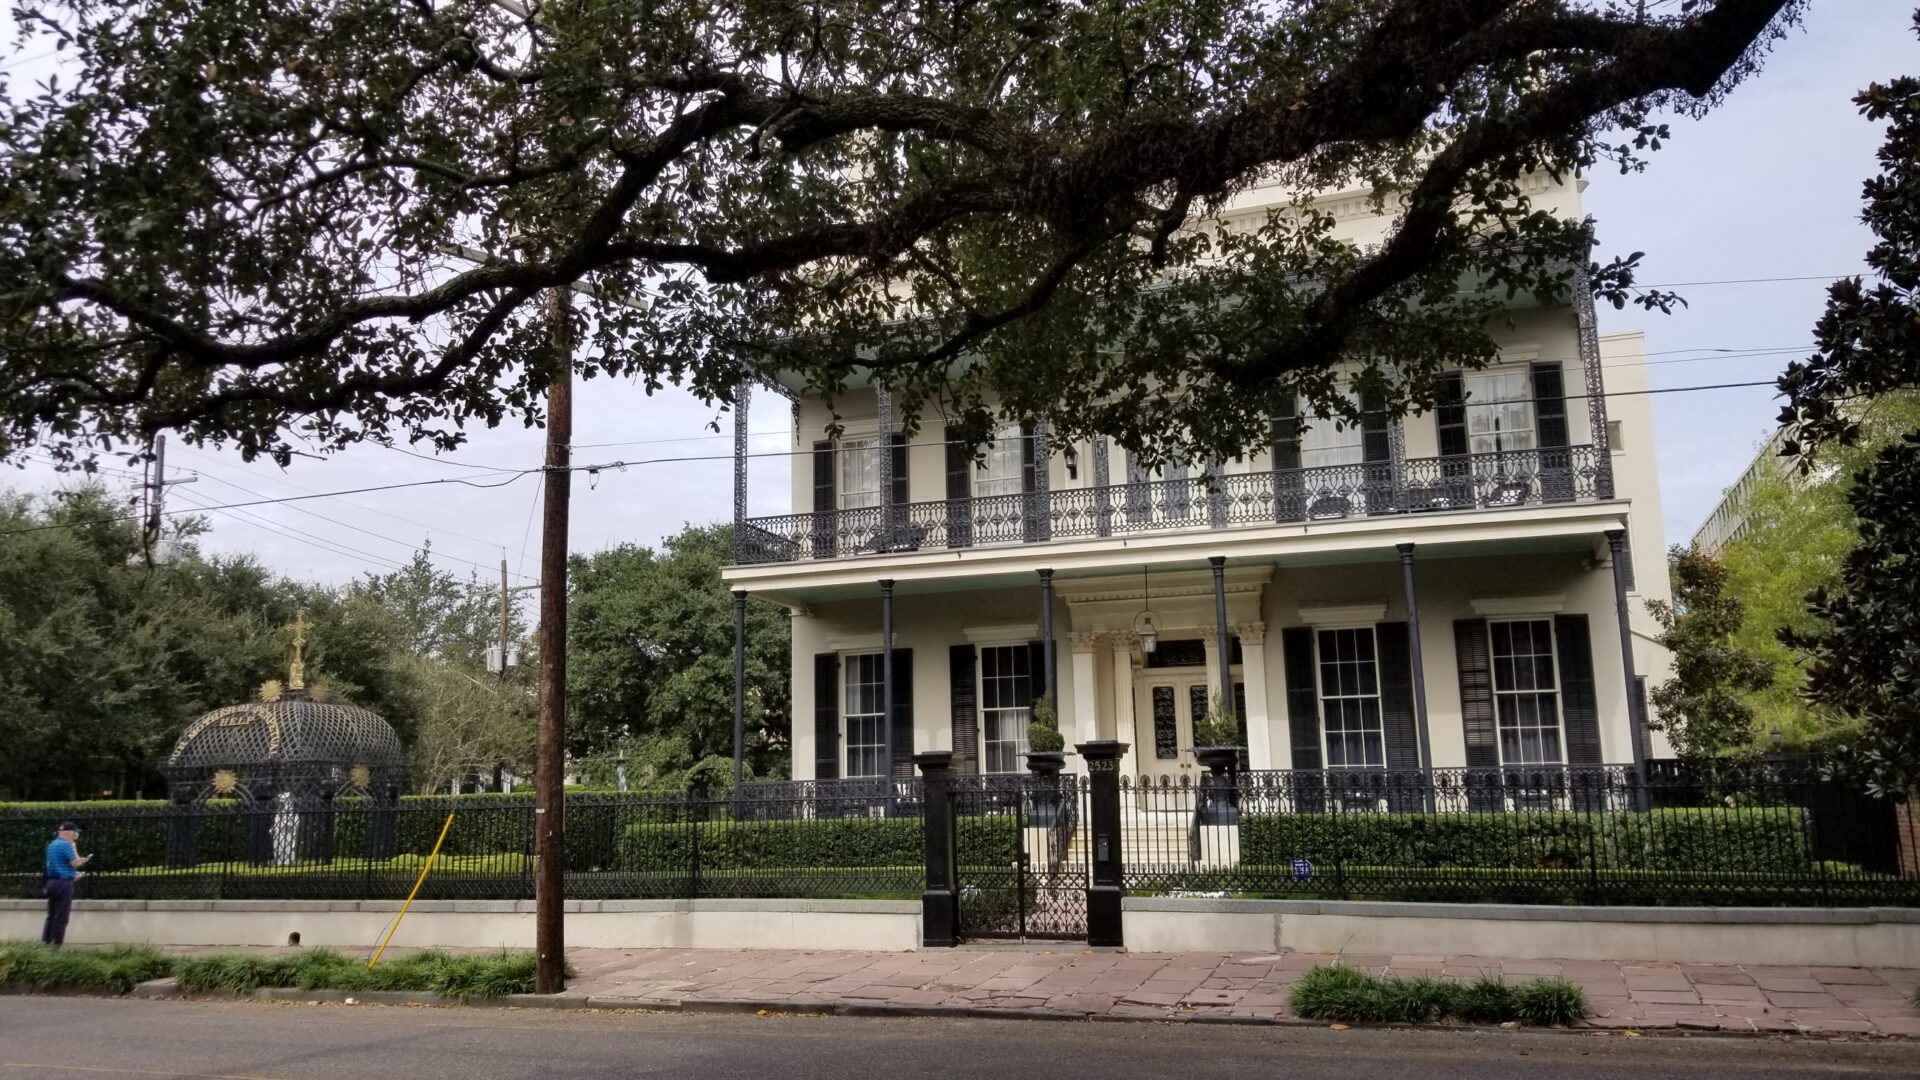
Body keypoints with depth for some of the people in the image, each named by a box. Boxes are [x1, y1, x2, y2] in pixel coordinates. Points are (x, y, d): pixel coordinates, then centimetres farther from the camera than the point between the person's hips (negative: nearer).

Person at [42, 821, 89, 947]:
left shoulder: (51, 845, 16)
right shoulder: (66, 845, -14)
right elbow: (75, 863, -13)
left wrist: (76, 867, 19)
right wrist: (74, 847, -4)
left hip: (52, 881, 9)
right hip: (64, 883, -9)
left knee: (51, 916, 12)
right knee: (61, 917, -4)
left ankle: (45, 942, 10)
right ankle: (56, 945, -4)